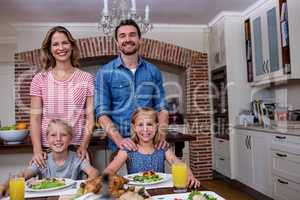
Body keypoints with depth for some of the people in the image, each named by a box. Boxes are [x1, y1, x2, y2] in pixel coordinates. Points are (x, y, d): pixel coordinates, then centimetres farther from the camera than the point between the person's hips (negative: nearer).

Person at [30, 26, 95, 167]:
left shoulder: (86, 79, 1)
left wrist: (84, 146, -11)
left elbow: (90, 117, -1)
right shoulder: (40, 79, 3)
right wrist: (37, 149, -9)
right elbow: (35, 117, 1)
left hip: (77, 149, 0)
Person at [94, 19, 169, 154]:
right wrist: (119, 139, -21)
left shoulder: (153, 71, 5)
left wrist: (161, 134, -12)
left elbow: (161, 108, 4)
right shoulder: (105, 73, -2)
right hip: (120, 146, -2)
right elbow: (102, 113, -7)